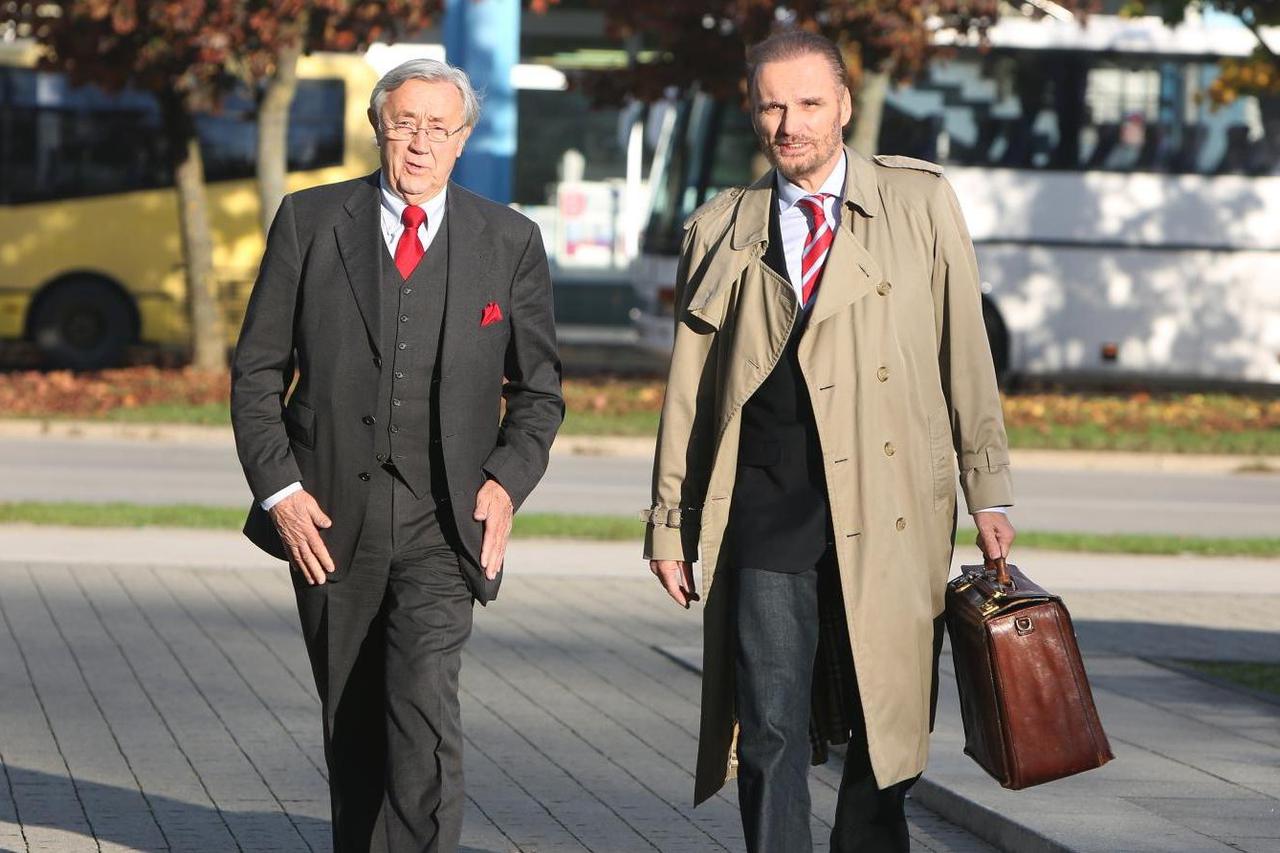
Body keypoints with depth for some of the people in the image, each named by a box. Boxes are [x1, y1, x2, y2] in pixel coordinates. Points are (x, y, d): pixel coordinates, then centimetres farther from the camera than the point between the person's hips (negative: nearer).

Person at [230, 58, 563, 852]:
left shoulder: (510, 242, 5)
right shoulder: (308, 221, 4)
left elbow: (540, 388, 12)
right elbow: (258, 370, 5)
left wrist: (508, 479, -6)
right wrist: (278, 488, -6)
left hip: (441, 521, -2)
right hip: (329, 520, 2)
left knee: (425, 705, -20)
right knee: (353, 725, 10)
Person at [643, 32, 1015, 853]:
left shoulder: (922, 203, 7)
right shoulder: (720, 230, 12)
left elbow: (965, 354, 7)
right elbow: (688, 388, 14)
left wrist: (989, 492, 2)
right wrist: (671, 523, 10)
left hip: (890, 515, 0)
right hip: (767, 515, 0)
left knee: (888, 725, 4)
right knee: (770, 732, -5)